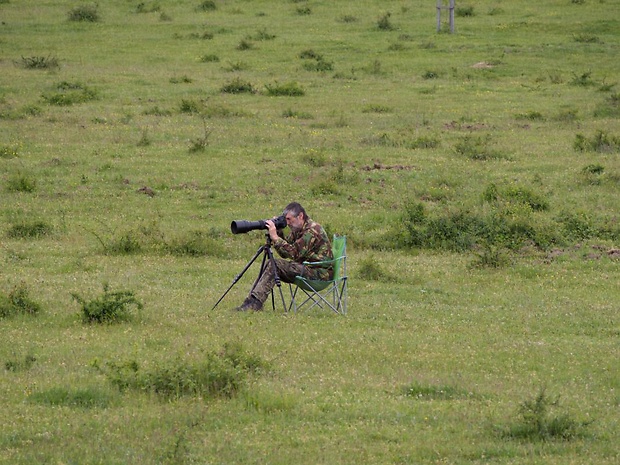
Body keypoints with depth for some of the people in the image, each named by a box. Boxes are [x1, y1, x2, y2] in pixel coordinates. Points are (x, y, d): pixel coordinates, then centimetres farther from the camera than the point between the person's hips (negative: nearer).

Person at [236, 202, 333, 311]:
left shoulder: (313, 230, -18)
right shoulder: (297, 230, 12)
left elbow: (294, 253, -26)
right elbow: (285, 253, 12)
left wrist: (275, 237, -25)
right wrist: (278, 233, -1)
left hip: (320, 273, -10)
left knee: (274, 265, -20)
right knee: (269, 264, 0)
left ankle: (255, 303, -23)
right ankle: (251, 300, -7)